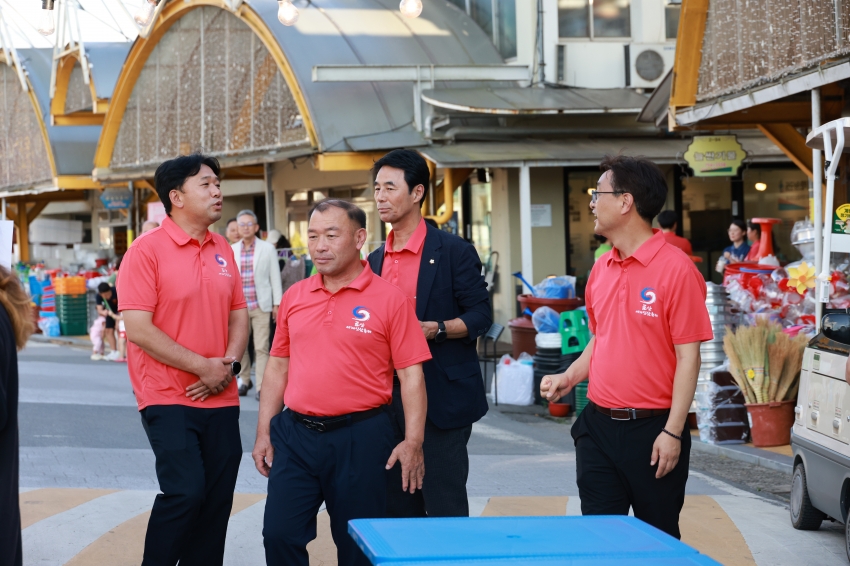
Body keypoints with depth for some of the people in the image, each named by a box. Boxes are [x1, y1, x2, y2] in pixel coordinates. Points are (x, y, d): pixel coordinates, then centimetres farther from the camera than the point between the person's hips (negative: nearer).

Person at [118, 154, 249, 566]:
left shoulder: (222, 250, 10)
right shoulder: (147, 250, -9)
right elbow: (139, 329, -15)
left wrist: (229, 364, -4)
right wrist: (203, 366, -15)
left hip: (221, 399, 6)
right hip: (169, 399, -6)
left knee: (217, 500, 6)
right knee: (185, 492, -15)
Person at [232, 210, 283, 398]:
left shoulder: (267, 249, 2)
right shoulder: (231, 250, 7)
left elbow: (275, 277, 3)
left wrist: (277, 304, 0)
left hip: (261, 305, -2)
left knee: (261, 348, -5)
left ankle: (261, 387, -4)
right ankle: (244, 380, 23)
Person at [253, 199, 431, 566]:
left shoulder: (389, 300, -5)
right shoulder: (295, 297, 9)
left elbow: (411, 375, -6)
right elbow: (278, 367, 15)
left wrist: (413, 442, -13)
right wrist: (264, 433, 10)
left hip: (359, 438, -4)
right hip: (294, 434, 4)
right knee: (280, 535, 1)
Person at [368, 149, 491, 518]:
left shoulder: (454, 252, -4)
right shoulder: (376, 260, 15)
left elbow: (479, 316, -8)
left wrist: (435, 330, -22)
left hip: (442, 398, -6)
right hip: (389, 399, 6)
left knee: (445, 510, -5)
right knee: (397, 509, 9)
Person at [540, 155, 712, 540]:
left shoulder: (675, 268, -12)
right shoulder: (601, 270, 10)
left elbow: (688, 356, -13)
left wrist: (672, 432, -17)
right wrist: (569, 378, 5)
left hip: (651, 429, -6)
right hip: (598, 425, 6)